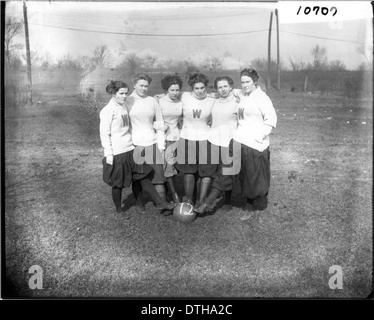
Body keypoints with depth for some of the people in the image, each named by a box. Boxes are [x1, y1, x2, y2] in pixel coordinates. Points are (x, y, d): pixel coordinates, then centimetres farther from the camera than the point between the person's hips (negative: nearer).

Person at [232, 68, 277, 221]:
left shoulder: (261, 97, -9)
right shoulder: (241, 96, 12)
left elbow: (271, 120, -11)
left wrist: (259, 136, -15)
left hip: (255, 144, -7)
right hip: (241, 141, 7)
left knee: (257, 177, 3)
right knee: (244, 175, 13)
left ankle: (257, 208, 16)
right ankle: (249, 202, 28)